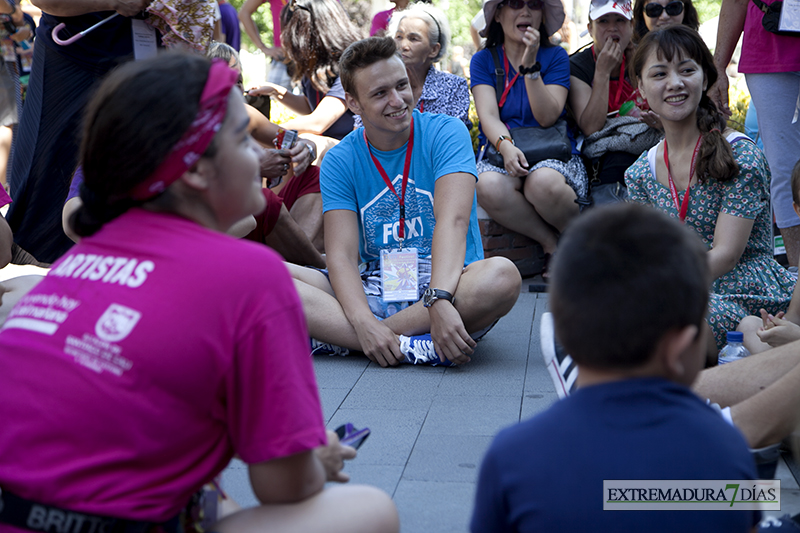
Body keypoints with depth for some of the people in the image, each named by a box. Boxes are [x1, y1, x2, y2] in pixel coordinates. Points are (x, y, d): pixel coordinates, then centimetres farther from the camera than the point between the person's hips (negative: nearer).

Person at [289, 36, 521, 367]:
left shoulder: (445, 133, -3)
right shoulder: (339, 162, 3)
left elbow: (452, 220, -19)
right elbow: (341, 256, -7)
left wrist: (439, 300, -36)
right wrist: (365, 323, -28)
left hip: (448, 284, -2)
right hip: (373, 293, 2)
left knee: (502, 275, -36)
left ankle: (339, 338, -27)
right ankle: (413, 347, -32)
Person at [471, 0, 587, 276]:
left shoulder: (555, 56, 8)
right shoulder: (483, 60, 11)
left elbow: (547, 116, -5)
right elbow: (488, 114, -5)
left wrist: (530, 65, -14)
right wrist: (505, 146, -26)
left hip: (553, 155, -1)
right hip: (500, 153, 1)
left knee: (543, 182, -38)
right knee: (489, 188, -35)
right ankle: (552, 243, -14)